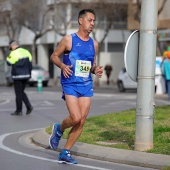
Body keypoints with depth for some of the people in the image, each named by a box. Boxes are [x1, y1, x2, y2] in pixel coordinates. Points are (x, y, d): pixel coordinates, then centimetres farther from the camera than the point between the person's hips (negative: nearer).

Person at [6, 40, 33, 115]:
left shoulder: (13, 54, -15)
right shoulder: (26, 52, 6)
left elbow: (8, 63, -4)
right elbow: (30, 64, 9)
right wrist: (29, 74, 16)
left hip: (17, 76, -6)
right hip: (26, 75, 6)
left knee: (18, 93, 1)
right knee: (21, 92, 18)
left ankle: (19, 110, 7)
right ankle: (29, 106, 4)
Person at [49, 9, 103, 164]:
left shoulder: (94, 44, 11)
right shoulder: (69, 40, -3)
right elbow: (54, 56, 3)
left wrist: (96, 70, -1)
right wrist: (62, 66, -15)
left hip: (87, 85, 5)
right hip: (70, 84, -5)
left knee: (81, 122, 0)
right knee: (76, 118, -18)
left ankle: (65, 153, 12)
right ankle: (59, 129, 16)